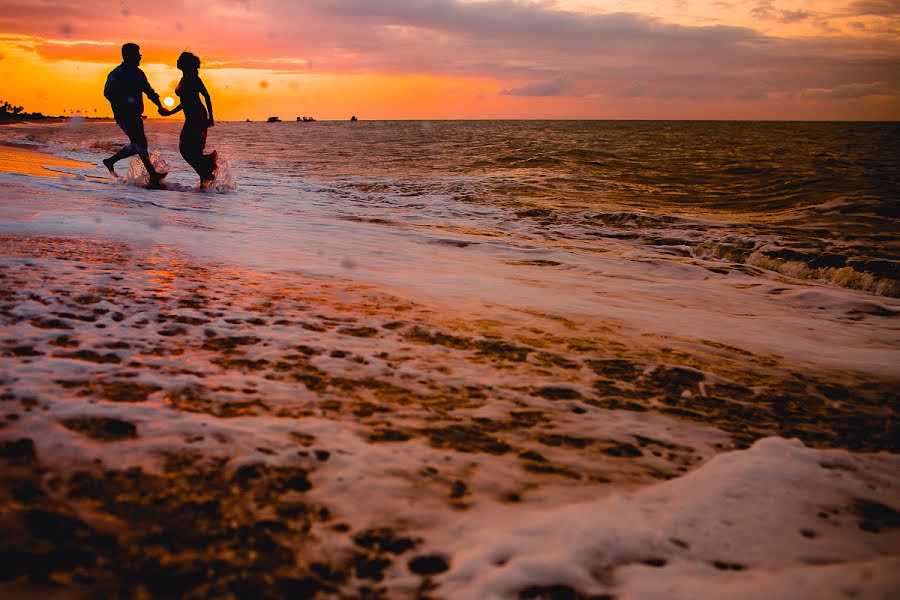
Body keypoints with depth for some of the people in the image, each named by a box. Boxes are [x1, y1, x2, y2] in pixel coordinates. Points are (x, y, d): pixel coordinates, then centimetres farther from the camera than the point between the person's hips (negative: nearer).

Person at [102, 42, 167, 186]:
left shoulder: (138, 73, 15)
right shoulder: (117, 74, -8)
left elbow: (149, 91, 20)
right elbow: (108, 92, -15)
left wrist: (159, 106, 5)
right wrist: (124, 102, -25)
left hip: (135, 115, 8)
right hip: (123, 115, -8)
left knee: (137, 145, 11)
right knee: (140, 143, -14)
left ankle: (110, 161, 28)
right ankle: (153, 175, -14)